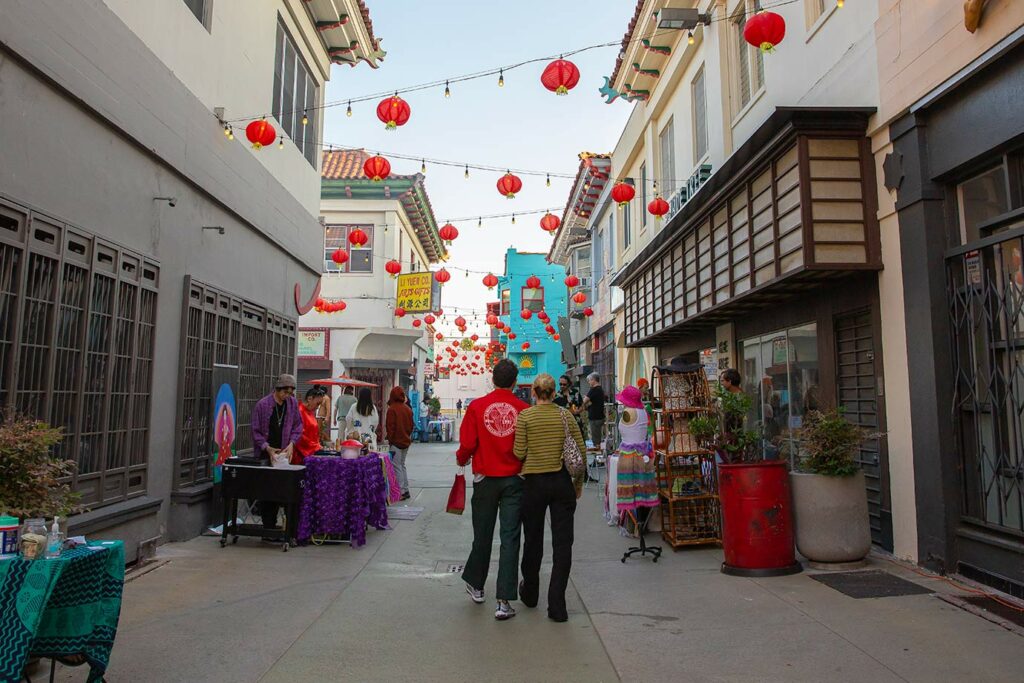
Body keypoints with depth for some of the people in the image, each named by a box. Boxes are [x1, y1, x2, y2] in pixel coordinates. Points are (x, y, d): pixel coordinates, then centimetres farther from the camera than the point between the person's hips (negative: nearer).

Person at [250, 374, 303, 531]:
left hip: (283, 453, 3)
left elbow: (298, 425, 8)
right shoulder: (262, 404, -9)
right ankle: (268, 526, 8)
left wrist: (291, 443, -6)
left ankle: (272, 523, 15)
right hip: (264, 454, -3)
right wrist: (267, 448, -14)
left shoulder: (292, 403, 2)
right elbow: (255, 431, -5)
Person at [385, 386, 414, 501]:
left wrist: (390, 439, -6)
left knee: (397, 466, -3)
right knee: (402, 465, 17)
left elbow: (390, 426, -15)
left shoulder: (392, 409, -14)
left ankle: (401, 491, -5)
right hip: (406, 441, 7)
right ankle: (406, 490, 18)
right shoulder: (408, 409, 7)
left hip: (396, 442, -7)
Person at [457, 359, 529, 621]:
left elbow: (467, 445, -7)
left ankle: (475, 585, 36)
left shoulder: (477, 407, -7)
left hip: (485, 479, 1)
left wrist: (461, 460, 14)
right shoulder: (524, 410, -8)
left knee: (482, 535, 16)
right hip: (514, 480, -1)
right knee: (509, 538, 3)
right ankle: (504, 602, 3)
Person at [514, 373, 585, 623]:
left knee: (533, 540, 16)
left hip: (534, 482, -1)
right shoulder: (566, 415, 0)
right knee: (562, 543, 5)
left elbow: (519, 452, -10)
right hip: (562, 482, 1)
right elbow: (581, 451, 1)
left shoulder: (525, 416, -7)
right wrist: (579, 481, 12)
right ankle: (556, 605, 3)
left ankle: (530, 593, 33)